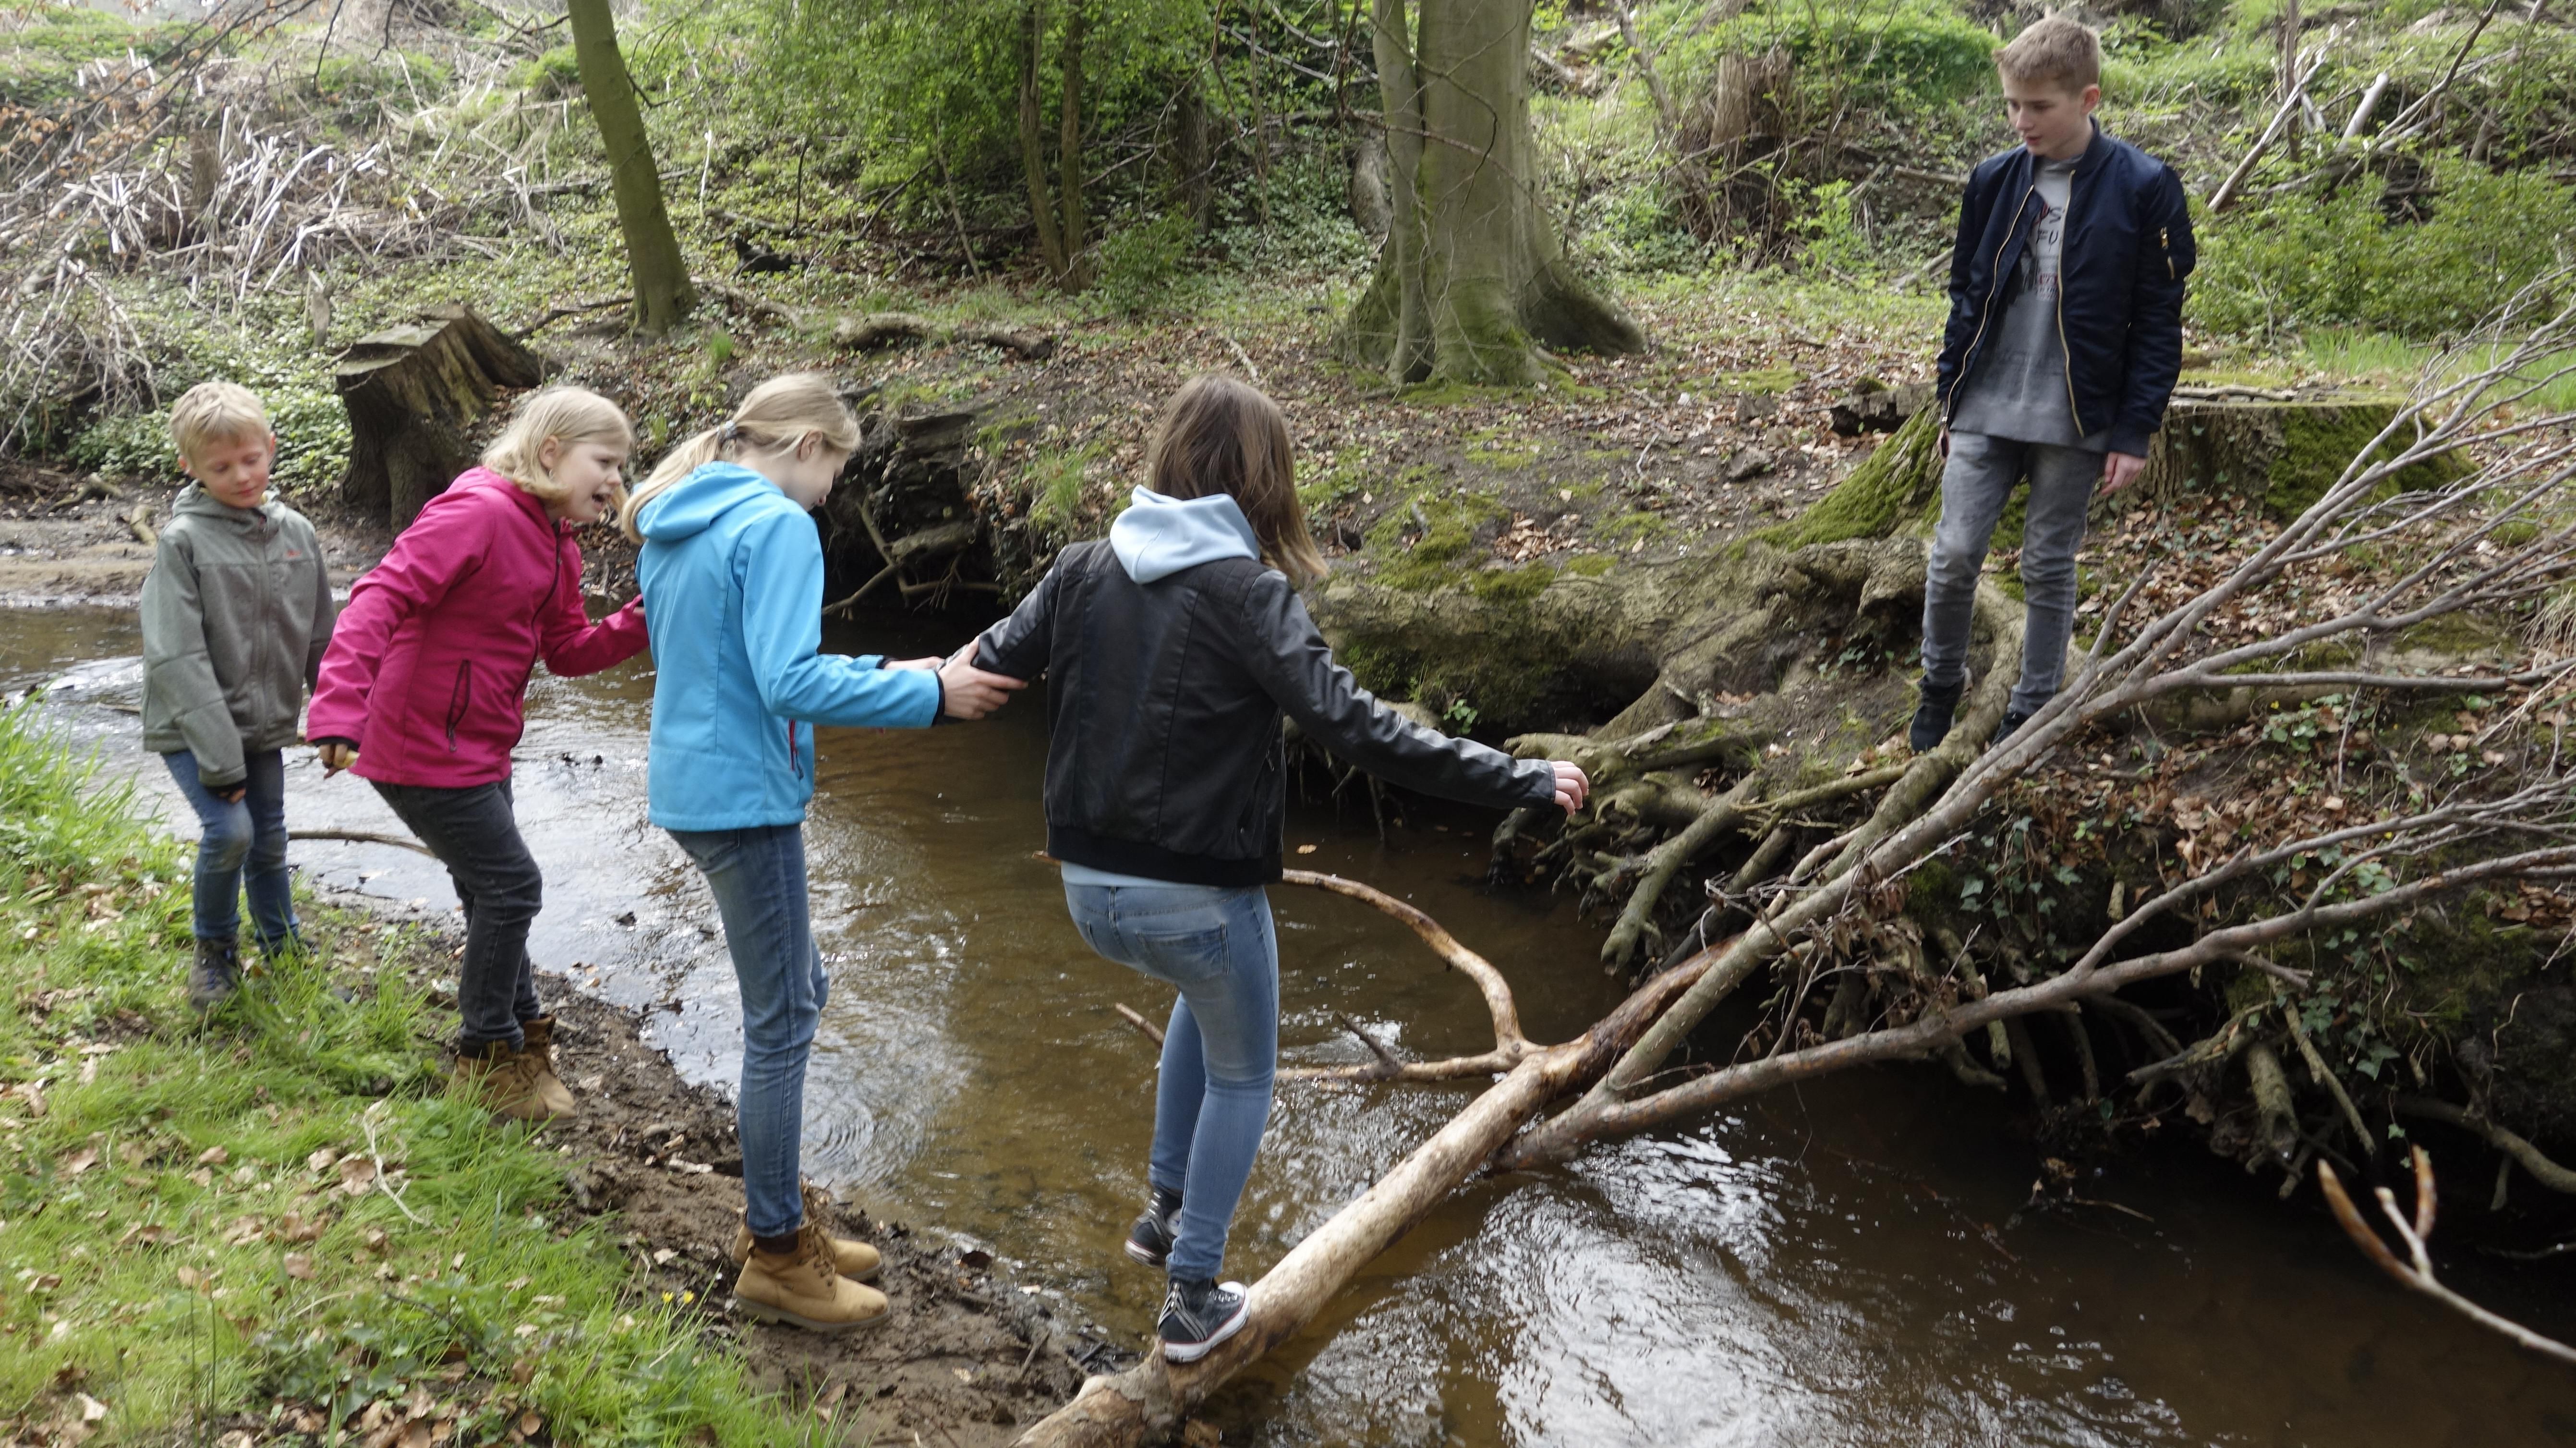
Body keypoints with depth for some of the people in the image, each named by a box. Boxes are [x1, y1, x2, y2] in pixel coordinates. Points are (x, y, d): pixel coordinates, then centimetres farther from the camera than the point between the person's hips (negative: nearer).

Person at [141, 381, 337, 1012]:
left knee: (270, 842, 12)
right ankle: (214, 952, 7)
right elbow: (177, 657, -19)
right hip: (194, 727, -5)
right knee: (230, 831, -17)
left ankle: (286, 953, 30)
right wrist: (218, 757, -23)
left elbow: (321, 640, 8)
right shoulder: (183, 541, -15)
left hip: (266, 723, 5)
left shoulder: (296, 531, 0)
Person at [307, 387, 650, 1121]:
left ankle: (521, 1030, 37)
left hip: (477, 751, 10)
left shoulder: (557, 544, 9)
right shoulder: (478, 511, -22)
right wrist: (339, 711, -40)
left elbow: (570, 651, 10)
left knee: (494, 893, 20)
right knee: (510, 885, -3)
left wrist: (645, 619, -6)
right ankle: (488, 1055, 14)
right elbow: (382, 598, -30)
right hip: (423, 750, -10)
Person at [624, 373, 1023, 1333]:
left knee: (799, 991, 20)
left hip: (691, 785, 10)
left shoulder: (671, 526, 14)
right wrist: (929, 693, -18)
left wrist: (880, 672, 16)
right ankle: (774, 1260, 14)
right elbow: (789, 685, -24)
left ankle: (775, 1219, 30)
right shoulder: (776, 526, -16)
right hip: (744, 797, -10)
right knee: (781, 1023, 2)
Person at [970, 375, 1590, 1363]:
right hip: (1196, 897, -6)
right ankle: (1192, 1301, 26)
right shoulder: (1248, 595, -17)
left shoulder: (1083, 572, -1)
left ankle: (1168, 1207, 39)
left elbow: (989, 665, 8)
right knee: (1240, 1078, 20)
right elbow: (1357, 729, -22)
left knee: (1208, 987, 36)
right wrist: (1523, 783, -17)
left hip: (1089, 887, 6)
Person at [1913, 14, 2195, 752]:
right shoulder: (1994, 181, 3)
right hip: (1985, 412, 3)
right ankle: (1941, 683, 22)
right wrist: (1951, 401, 11)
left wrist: (2135, 432, -9)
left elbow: (2158, 324, -6)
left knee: (2049, 568, 6)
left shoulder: (2144, 188, -8)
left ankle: (2032, 711, 20)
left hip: (2075, 420, -3)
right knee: (1954, 553, 0)